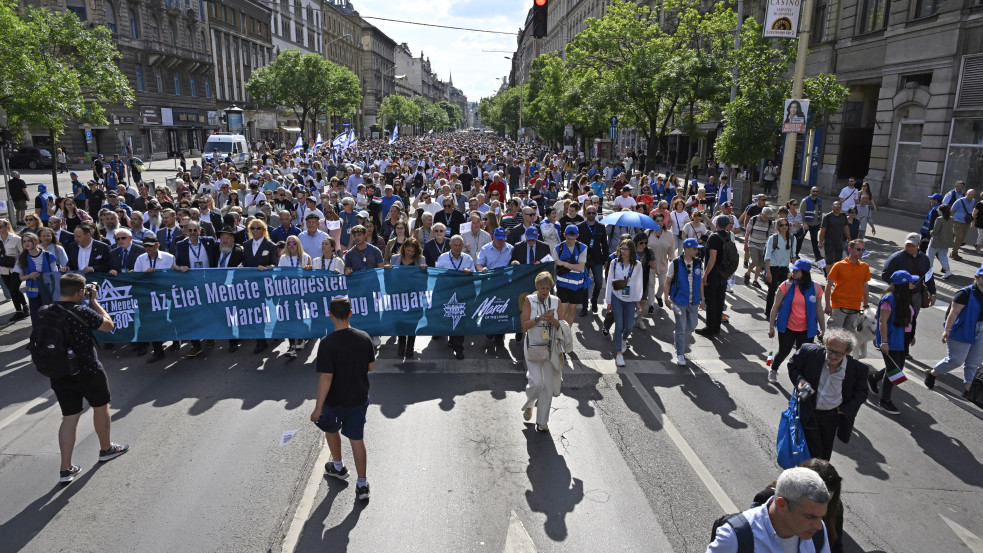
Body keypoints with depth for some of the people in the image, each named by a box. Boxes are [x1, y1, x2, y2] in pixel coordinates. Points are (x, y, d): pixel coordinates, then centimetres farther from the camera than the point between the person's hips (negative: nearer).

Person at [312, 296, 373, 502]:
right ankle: (362, 484, 15)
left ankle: (338, 467, 44)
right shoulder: (364, 338, -9)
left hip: (335, 400, -3)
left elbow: (326, 378, -23)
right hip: (359, 398, 3)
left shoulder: (327, 343, -23)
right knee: (357, 439, 12)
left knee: (331, 429, 26)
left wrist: (318, 408, -16)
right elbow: (370, 366, 2)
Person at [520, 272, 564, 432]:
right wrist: (539, 318, -24)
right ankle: (529, 405, 23)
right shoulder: (529, 300, -5)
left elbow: (561, 326, 2)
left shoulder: (555, 301, 2)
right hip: (533, 346, -2)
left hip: (551, 348, 3)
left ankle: (542, 421, 18)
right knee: (536, 383, -12)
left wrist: (553, 320, -18)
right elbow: (524, 326, -10)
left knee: (548, 386, 3)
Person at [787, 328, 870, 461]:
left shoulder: (858, 369, -16)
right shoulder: (809, 352, -19)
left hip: (832, 417, 2)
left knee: (824, 457, 20)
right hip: (809, 415, -2)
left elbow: (861, 393, 3)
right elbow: (792, 365, 1)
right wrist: (799, 380, -19)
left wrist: (845, 410, -8)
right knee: (814, 456, 0)